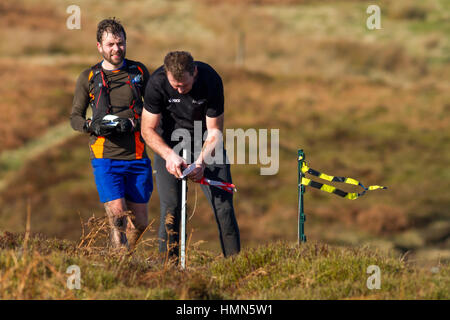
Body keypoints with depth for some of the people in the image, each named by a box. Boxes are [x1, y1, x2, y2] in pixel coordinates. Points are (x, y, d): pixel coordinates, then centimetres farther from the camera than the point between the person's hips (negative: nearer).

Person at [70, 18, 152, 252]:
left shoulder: (139, 71, 9)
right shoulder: (88, 77, 6)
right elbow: (75, 117, 12)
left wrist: (135, 123, -7)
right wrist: (91, 125, -10)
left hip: (137, 156, 2)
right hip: (105, 157, -2)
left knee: (139, 222, 5)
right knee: (117, 216, -18)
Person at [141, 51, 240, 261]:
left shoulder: (211, 80, -23)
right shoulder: (157, 82, -23)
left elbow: (214, 131, -16)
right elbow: (148, 129, -15)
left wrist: (201, 161, -31)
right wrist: (169, 155, -31)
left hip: (206, 144, 0)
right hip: (169, 143, 0)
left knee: (223, 203, -8)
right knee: (170, 208, -10)